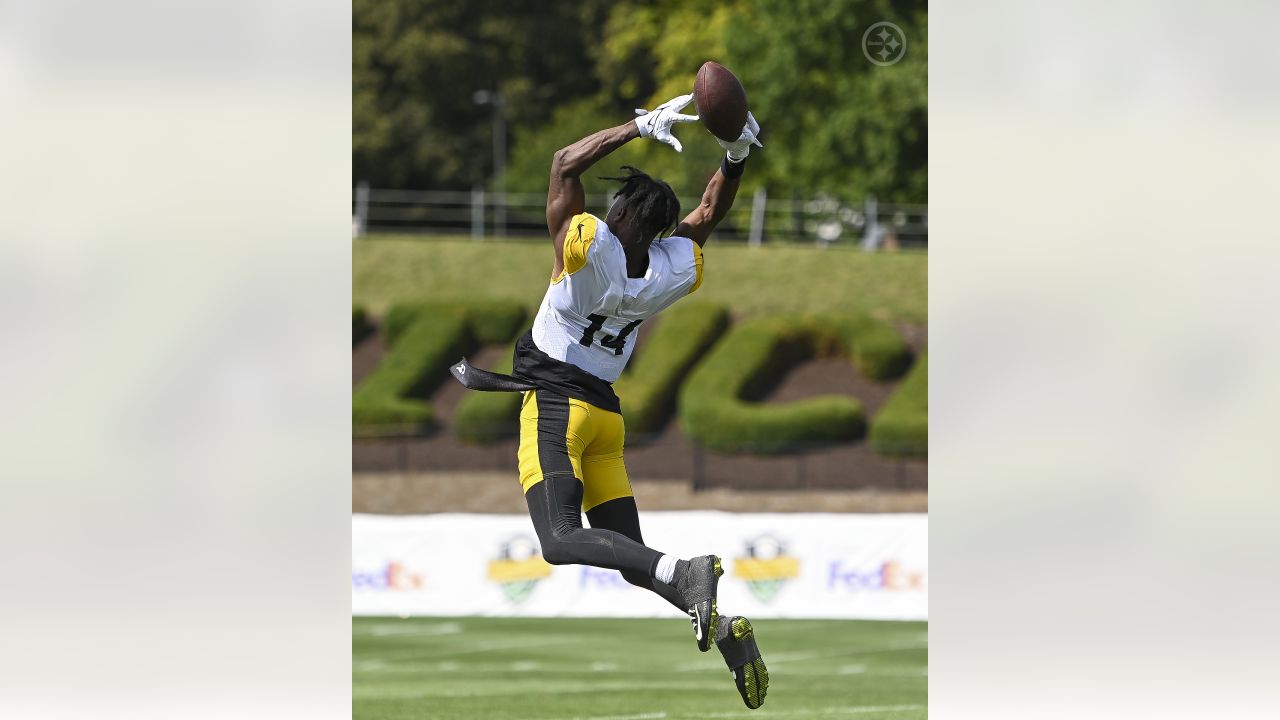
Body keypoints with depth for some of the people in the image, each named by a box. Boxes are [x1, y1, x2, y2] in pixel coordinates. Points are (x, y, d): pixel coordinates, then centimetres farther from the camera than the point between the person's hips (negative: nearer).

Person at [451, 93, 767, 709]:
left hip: (554, 403, -7)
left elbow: (566, 164, -4)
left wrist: (640, 127, -2)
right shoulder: (668, 275, 1)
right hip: (605, 413, 7)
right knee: (630, 555, 9)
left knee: (562, 541, -20)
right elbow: (708, 215, 18)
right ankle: (723, 626, -14)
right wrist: (735, 155, 8)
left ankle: (686, 576, -37)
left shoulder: (589, 247, -16)